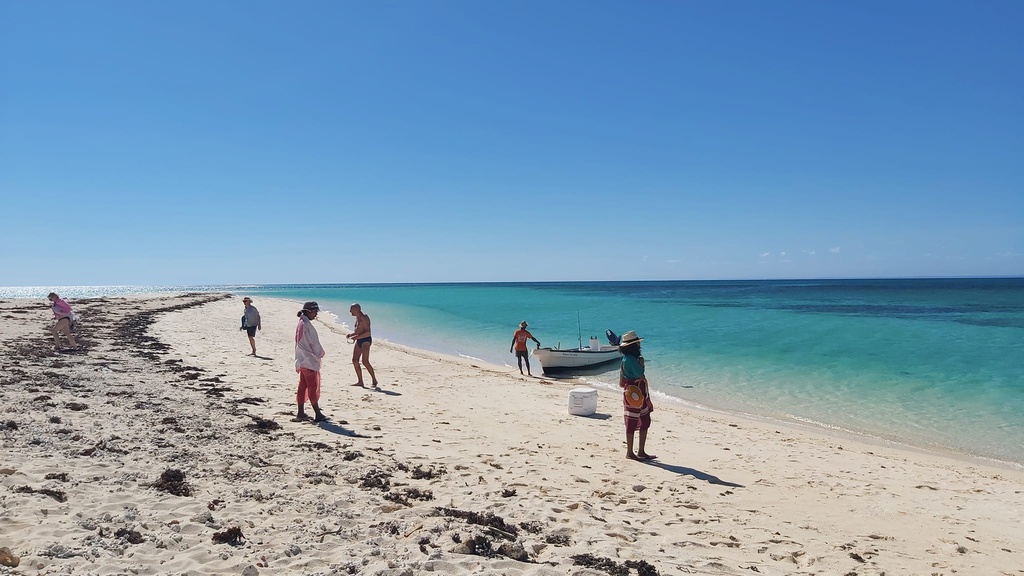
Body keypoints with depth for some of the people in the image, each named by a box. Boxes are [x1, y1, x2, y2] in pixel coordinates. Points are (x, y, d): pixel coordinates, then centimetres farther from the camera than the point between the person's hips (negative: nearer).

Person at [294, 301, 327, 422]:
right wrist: (321, 353, 1)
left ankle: (301, 413, 15)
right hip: (310, 361, -9)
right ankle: (318, 414, 0)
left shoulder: (300, 323, 11)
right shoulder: (307, 325, -18)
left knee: (302, 386, 11)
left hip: (302, 361, 9)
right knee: (313, 387, -4)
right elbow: (314, 343, -16)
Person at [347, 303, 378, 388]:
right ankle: (360, 381, 10)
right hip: (359, 341, 10)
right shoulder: (357, 318, 15)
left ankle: (374, 380, -3)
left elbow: (367, 332, -21)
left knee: (365, 362, -13)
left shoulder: (364, 318, -14)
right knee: (355, 360, 5)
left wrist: (356, 337, -23)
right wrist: (351, 335, 8)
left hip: (365, 340, -10)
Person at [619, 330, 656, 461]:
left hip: (641, 393, 10)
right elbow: (641, 375, -18)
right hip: (633, 393, -10)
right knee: (632, 423, 0)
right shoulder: (629, 359, -18)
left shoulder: (632, 357, 13)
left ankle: (641, 451, 20)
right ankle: (630, 453, 10)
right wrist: (641, 363, -2)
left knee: (645, 421, 12)